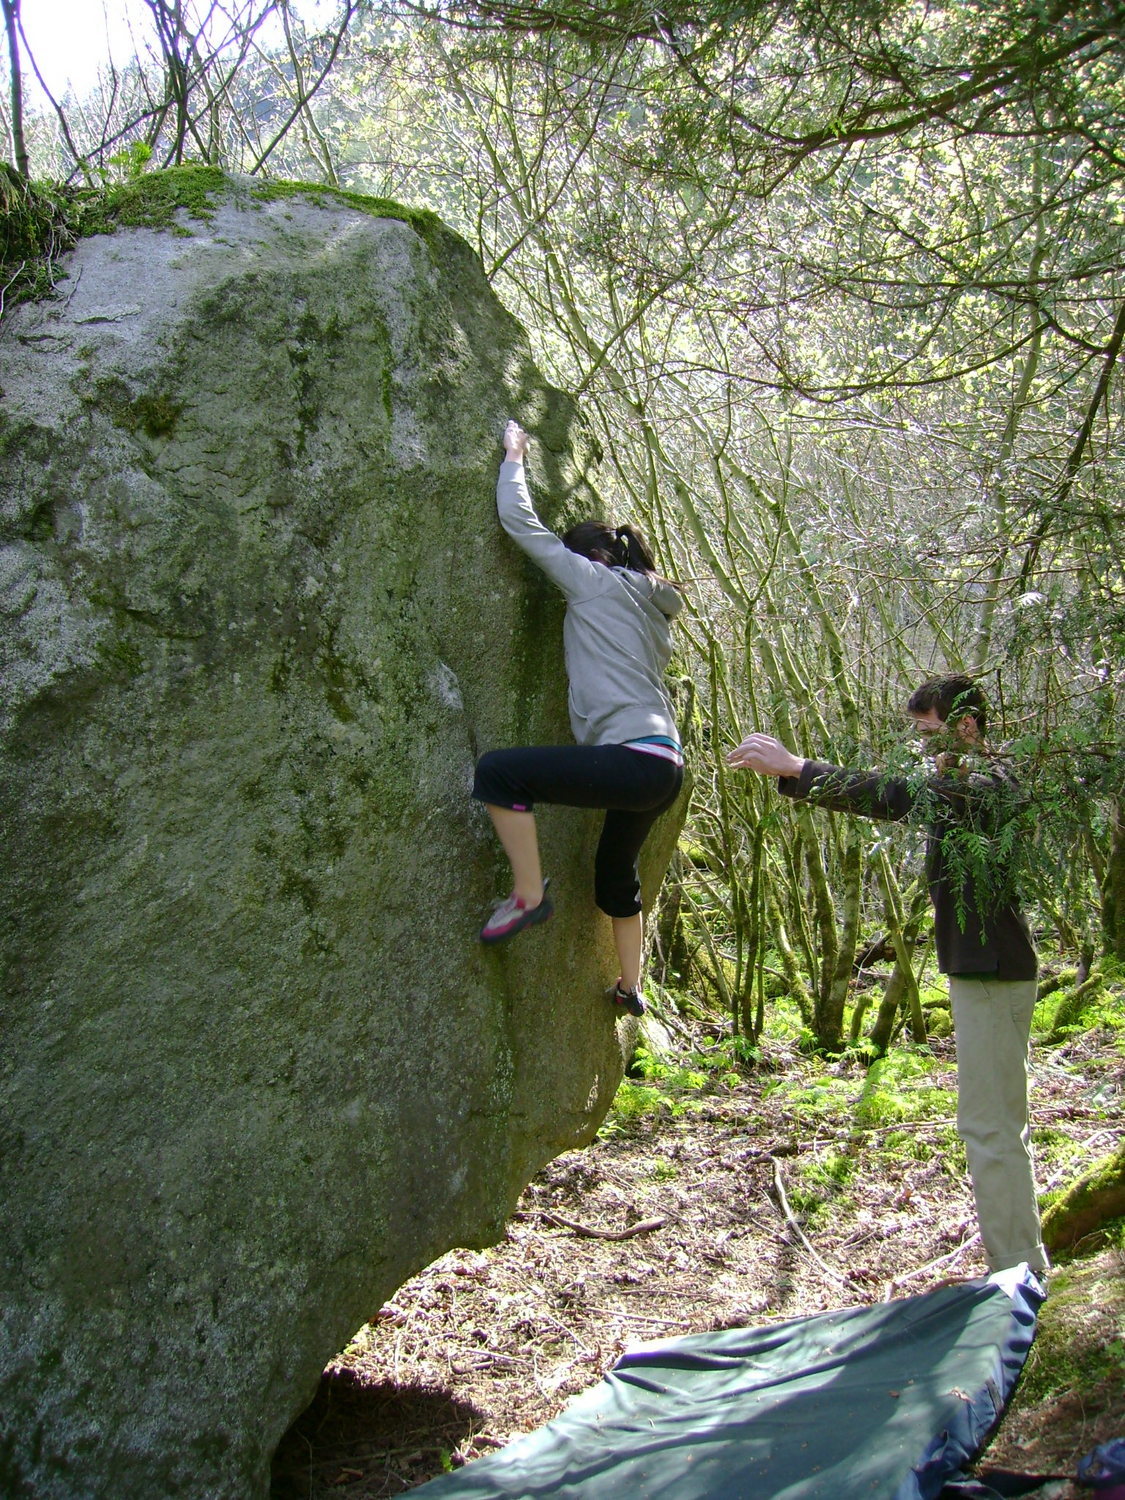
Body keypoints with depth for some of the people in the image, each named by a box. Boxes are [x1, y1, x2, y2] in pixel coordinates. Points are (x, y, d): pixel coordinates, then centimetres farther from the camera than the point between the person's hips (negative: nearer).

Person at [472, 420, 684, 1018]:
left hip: (635, 761, -10)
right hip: (664, 770, 10)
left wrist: (513, 457, 17)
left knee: (497, 769, -19)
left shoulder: (597, 582, 0)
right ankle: (630, 989, 41)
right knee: (616, 876, 27)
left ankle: (528, 896, -11)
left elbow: (520, 523, 2)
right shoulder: (649, 606, 22)